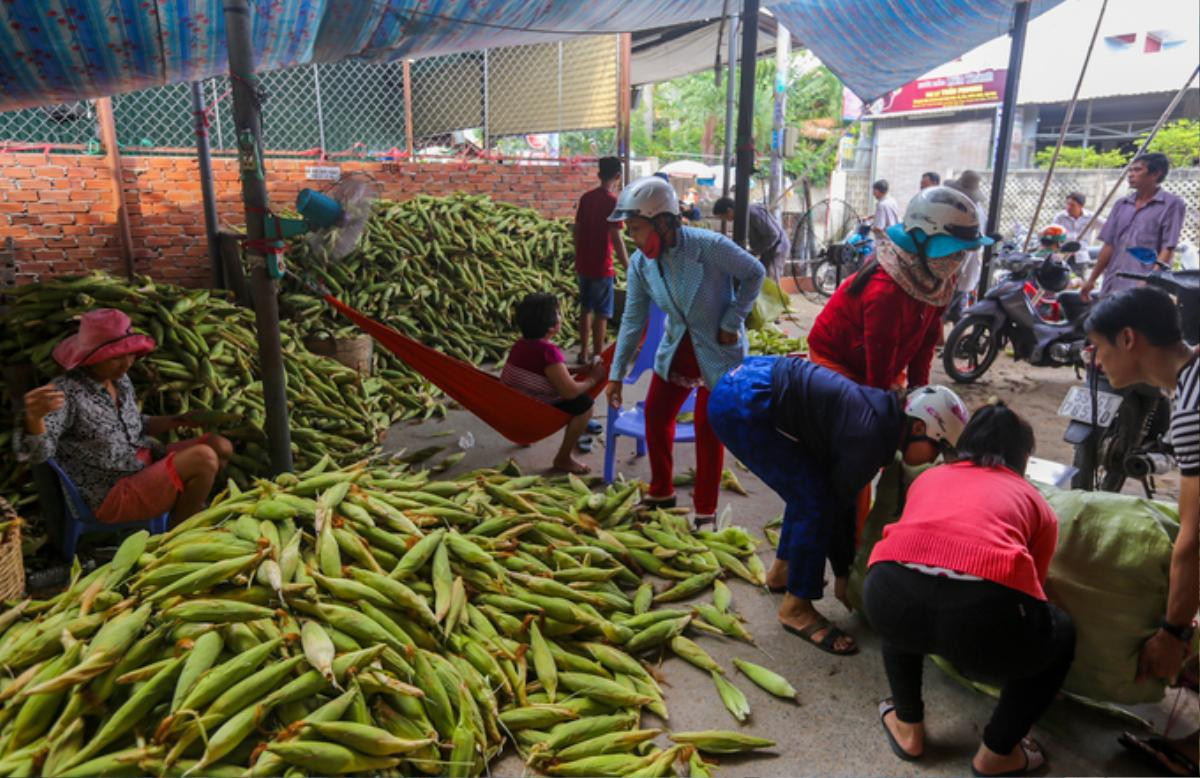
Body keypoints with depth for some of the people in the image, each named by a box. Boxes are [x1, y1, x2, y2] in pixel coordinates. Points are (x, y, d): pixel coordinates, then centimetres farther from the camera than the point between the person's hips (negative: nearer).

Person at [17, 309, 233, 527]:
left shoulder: (121, 380, 4)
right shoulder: (66, 392, -20)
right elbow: (37, 452, -30)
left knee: (221, 447, 3)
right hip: (114, 496, -8)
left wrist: (178, 421, 9)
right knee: (203, 458, -24)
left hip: (146, 465, 8)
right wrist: (34, 416, -50)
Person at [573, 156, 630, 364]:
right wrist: (628, 267, -11)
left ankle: (583, 353, 23)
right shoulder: (613, 201, -13)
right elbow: (616, 238, -17)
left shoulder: (586, 197, 6)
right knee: (601, 313, 2)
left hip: (583, 264, 7)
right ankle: (597, 357, 7)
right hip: (602, 266, -6)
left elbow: (577, 230, 9)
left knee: (585, 309, 16)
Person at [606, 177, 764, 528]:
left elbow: (754, 274, -12)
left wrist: (732, 322, -15)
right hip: (676, 347, 5)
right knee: (656, 415, 8)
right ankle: (661, 492, 30)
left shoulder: (710, 246, -27)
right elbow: (633, 320, -4)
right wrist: (616, 373, -5)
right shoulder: (640, 263, -10)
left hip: (718, 351, -5)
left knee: (708, 429, 0)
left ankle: (705, 510, 17)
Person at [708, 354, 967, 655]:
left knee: (811, 488, 21)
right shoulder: (871, 436, -17)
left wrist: (845, 568, 23)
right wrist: (842, 574, 10)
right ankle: (797, 609, 6)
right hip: (742, 406, -11)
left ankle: (783, 570, 38)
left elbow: (842, 494, 17)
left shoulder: (883, 413, 12)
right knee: (817, 501, -8)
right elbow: (836, 504, -7)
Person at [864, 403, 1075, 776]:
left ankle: (908, 729, 42)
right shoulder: (1037, 503, 31)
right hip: (986, 609, -1)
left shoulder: (929, 476, 36)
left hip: (891, 591, 2)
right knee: (1061, 635, 34)